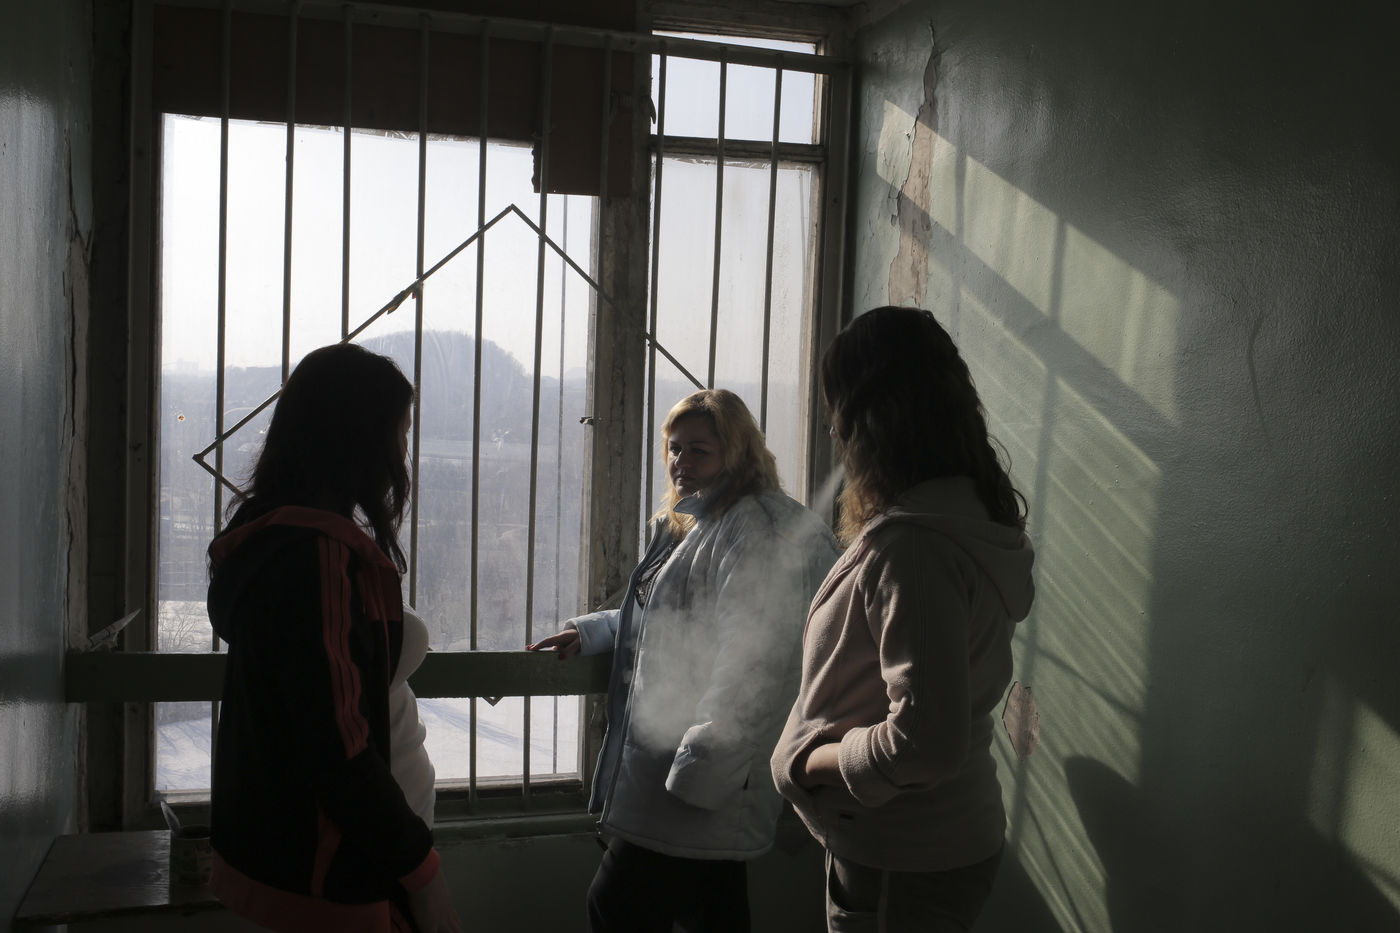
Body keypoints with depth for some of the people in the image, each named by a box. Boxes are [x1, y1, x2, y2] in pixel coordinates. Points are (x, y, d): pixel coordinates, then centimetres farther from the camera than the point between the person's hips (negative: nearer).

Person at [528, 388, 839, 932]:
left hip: (701, 790, -10)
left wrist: (702, 766, -24)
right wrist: (589, 632, 24)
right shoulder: (691, 527, 19)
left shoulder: (756, 527, -15)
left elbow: (750, 663, -24)